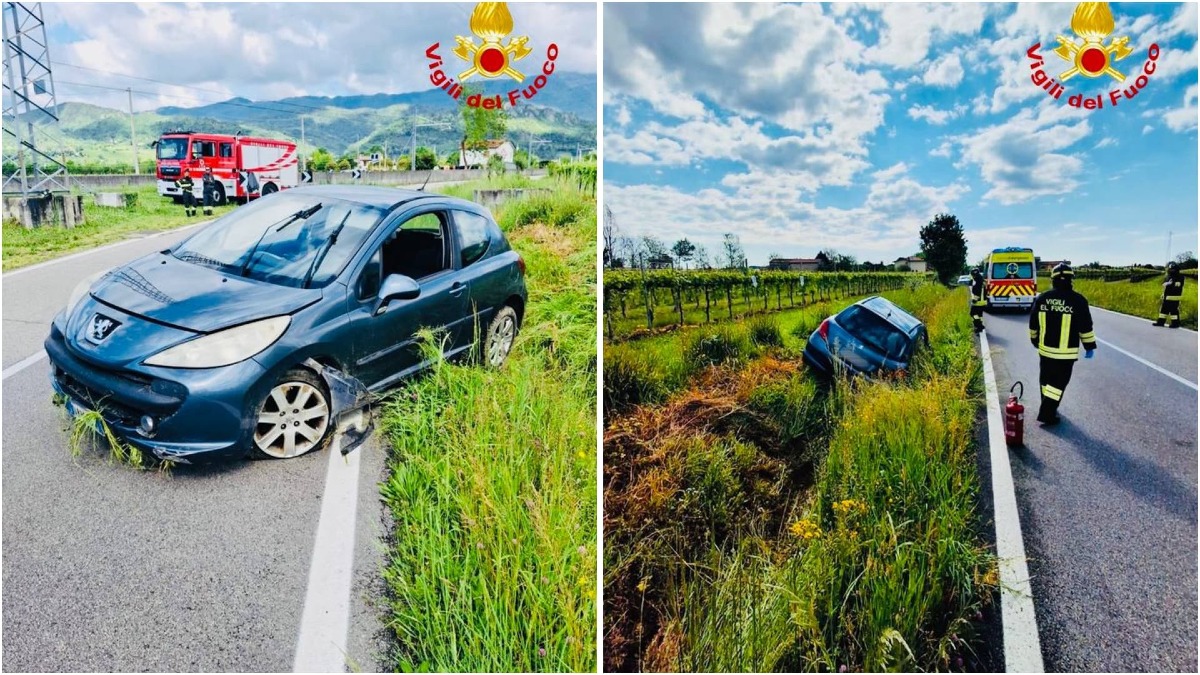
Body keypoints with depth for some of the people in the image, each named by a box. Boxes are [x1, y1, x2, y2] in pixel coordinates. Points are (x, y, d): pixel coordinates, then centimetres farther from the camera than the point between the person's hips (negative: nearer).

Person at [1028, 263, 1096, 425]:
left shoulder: (1041, 299, 0)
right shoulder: (1078, 301, -12)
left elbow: (1033, 325, 9)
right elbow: (1086, 327, -7)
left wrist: (1035, 341, 24)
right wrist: (1090, 346, 4)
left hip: (1045, 349, 4)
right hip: (1066, 352, -4)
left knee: (1046, 379, 17)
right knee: (1059, 381, 2)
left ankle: (1048, 408, 30)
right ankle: (1047, 414, 0)